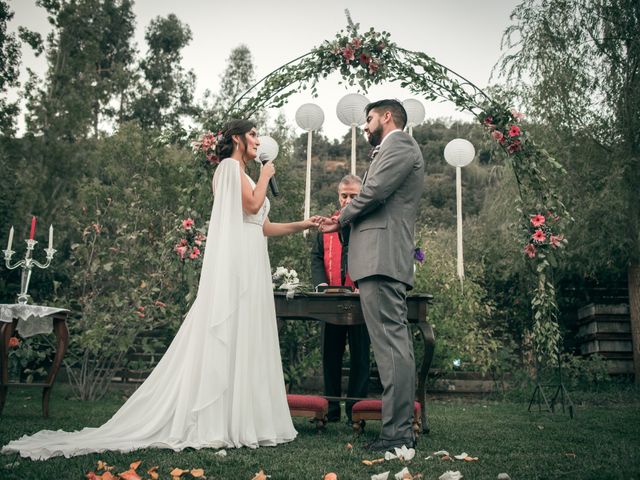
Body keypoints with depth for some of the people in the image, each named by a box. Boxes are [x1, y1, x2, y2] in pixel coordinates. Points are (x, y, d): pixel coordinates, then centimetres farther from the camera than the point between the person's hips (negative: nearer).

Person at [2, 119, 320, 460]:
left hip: (250, 264, 9)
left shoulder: (243, 174, 24)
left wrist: (303, 225, 19)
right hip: (236, 262, -9)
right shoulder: (230, 166, -1)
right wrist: (265, 177, 3)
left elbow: (264, 227, 22)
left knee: (243, 338, 5)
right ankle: (216, 422, -6)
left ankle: (240, 417, 7)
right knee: (227, 337, -10)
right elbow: (252, 205, -13)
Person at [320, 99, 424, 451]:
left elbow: (373, 192, -14)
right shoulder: (396, 149, 29)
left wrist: (341, 219, 2)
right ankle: (401, 430, 16)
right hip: (383, 259, 11)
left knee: (390, 344, -11)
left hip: (381, 257, -11)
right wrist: (343, 222, 12)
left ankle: (397, 433, -9)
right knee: (395, 343, 10)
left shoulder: (399, 145, -1)